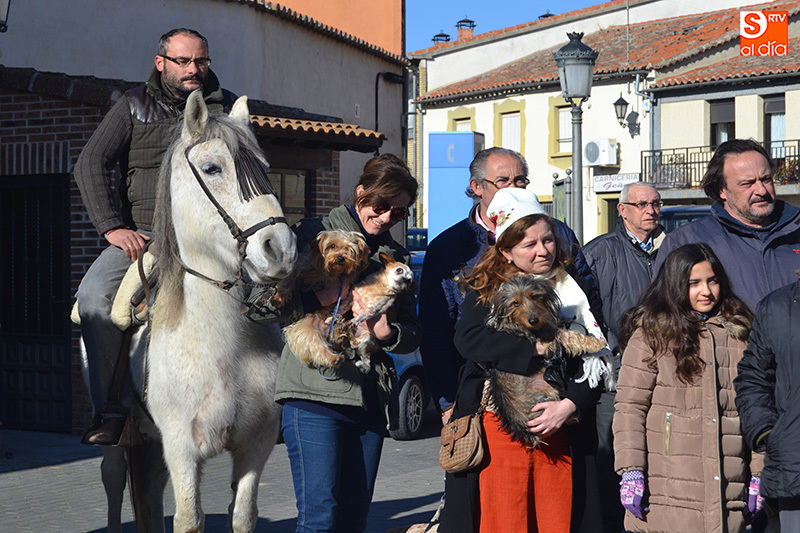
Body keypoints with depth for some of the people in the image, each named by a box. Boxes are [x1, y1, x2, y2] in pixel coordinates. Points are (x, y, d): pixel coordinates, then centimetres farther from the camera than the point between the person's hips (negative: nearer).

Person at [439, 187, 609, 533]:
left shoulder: (574, 291, 10)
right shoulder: (486, 288, 7)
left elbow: (596, 361, 4)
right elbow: (468, 338, -11)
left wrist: (568, 404, -12)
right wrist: (536, 348, -15)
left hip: (559, 429, 2)